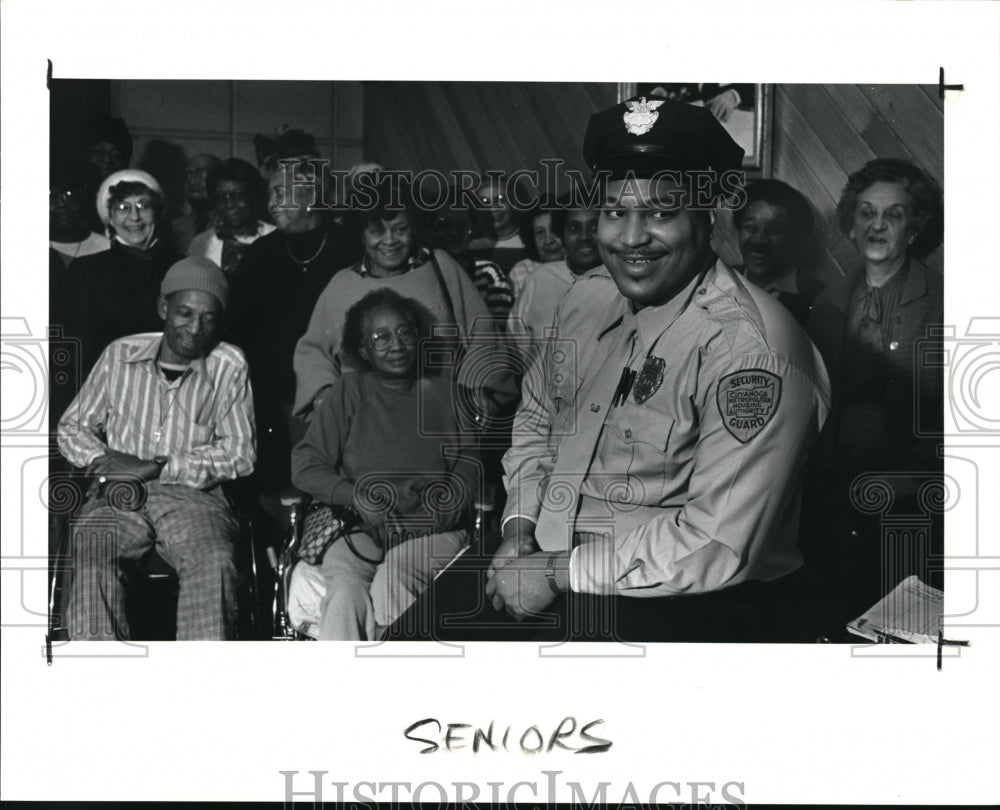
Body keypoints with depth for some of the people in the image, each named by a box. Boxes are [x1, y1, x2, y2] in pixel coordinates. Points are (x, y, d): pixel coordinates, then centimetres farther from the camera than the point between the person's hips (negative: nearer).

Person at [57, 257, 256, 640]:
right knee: (89, 551, -30)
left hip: (191, 496, -1)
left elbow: (240, 452, -1)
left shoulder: (229, 366, 4)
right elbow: (71, 427, 17)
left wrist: (157, 467, -10)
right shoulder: (120, 355, 10)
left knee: (215, 562, -32)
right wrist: (102, 459, -7)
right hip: (117, 496, 1)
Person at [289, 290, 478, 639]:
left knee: (396, 571, -35)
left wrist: (421, 521, -9)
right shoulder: (349, 392, 13)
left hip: (435, 533, 0)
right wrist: (356, 497, -11)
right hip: (359, 531, 0)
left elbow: (467, 473, 9)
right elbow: (305, 466, 8)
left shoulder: (445, 395, 14)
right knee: (346, 589, -33)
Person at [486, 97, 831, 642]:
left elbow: (720, 544, -23)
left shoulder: (751, 350, -20)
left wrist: (557, 573, -17)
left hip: (675, 605, -6)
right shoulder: (588, 296, 5)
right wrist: (519, 529, 3)